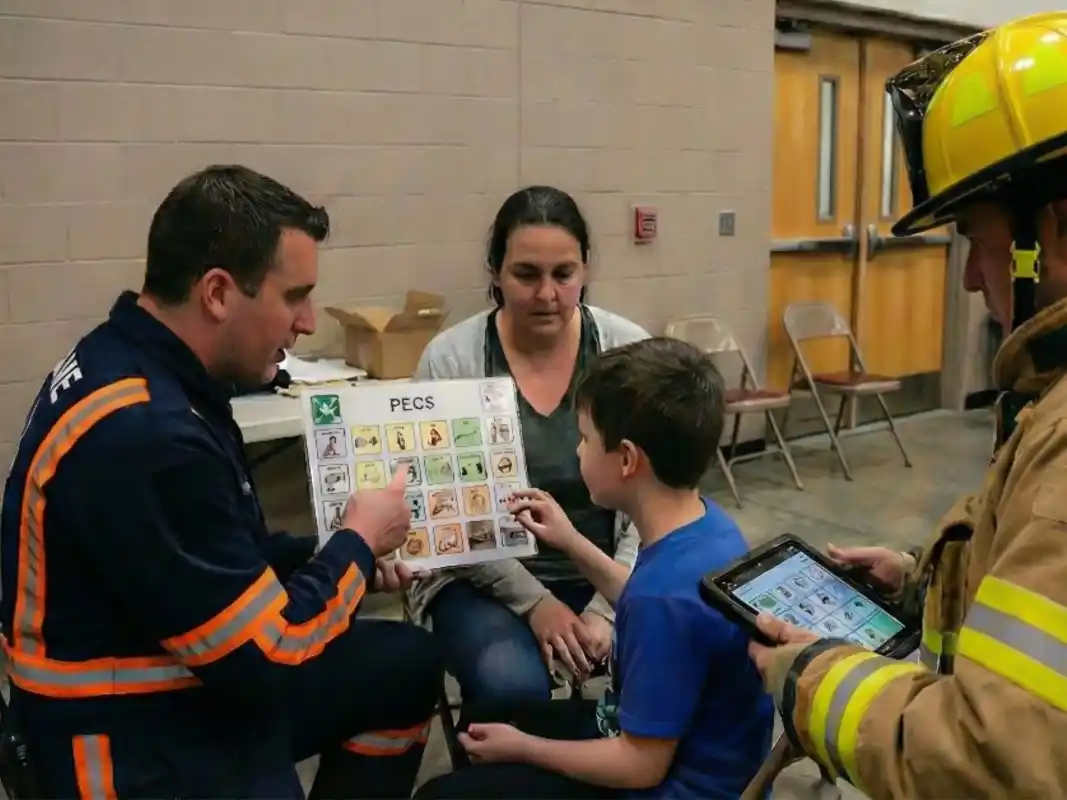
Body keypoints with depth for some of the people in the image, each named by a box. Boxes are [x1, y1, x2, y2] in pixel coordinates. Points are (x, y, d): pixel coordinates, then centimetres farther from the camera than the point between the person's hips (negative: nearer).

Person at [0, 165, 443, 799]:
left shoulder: (140, 366, 0)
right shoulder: (142, 436, -31)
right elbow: (269, 652, -24)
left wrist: (344, 561, 1)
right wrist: (357, 541, -9)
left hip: (196, 680, 9)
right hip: (139, 741, -9)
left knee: (409, 662, 14)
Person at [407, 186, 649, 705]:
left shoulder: (628, 350, -5)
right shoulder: (450, 359, -9)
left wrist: (607, 608, -14)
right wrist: (534, 602, -15)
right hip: (488, 581, -1)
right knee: (511, 685, -30)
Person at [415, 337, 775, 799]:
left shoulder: (666, 598, -34)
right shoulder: (707, 523, -7)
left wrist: (523, 748, -11)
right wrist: (571, 543, 9)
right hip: (686, 751, 9)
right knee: (489, 716, 20)